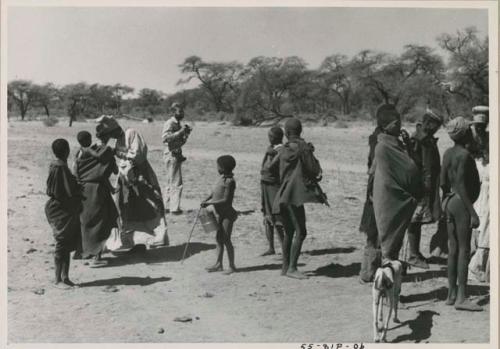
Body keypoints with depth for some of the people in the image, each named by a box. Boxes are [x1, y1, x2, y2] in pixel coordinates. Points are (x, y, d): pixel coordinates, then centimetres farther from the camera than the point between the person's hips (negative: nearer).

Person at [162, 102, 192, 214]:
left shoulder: (178, 124, 15)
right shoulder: (170, 123, -12)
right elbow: (165, 138, -27)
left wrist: (186, 133, 5)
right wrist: (180, 132, -26)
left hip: (177, 155, 10)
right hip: (172, 155, -10)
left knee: (171, 183, 15)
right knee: (176, 183, -9)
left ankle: (168, 206, 24)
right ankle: (174, 208, -7)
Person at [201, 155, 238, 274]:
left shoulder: (229, 181, -20)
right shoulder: (222, 177, 6)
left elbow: (226, 200, -23)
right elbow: (215, 191, 18)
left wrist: (209, 203, -21)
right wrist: (207, 199, 2)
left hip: (227, 215, -9)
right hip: (220, 213, 9)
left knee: (226, 240, -3)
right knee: (219, 238, 12)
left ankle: (232, 266, 6)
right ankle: (218, 264, 21)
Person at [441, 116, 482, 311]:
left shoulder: (448, 153, 10)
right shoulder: (464, 155, -15)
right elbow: (461, 186, -19)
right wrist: (473, 213, -19)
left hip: (449, 202, 9)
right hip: (461, 203, -9)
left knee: (453, 249, 11)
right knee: (464, 250, -5)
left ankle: (452, 294, 15)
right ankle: (461, 298, -5)